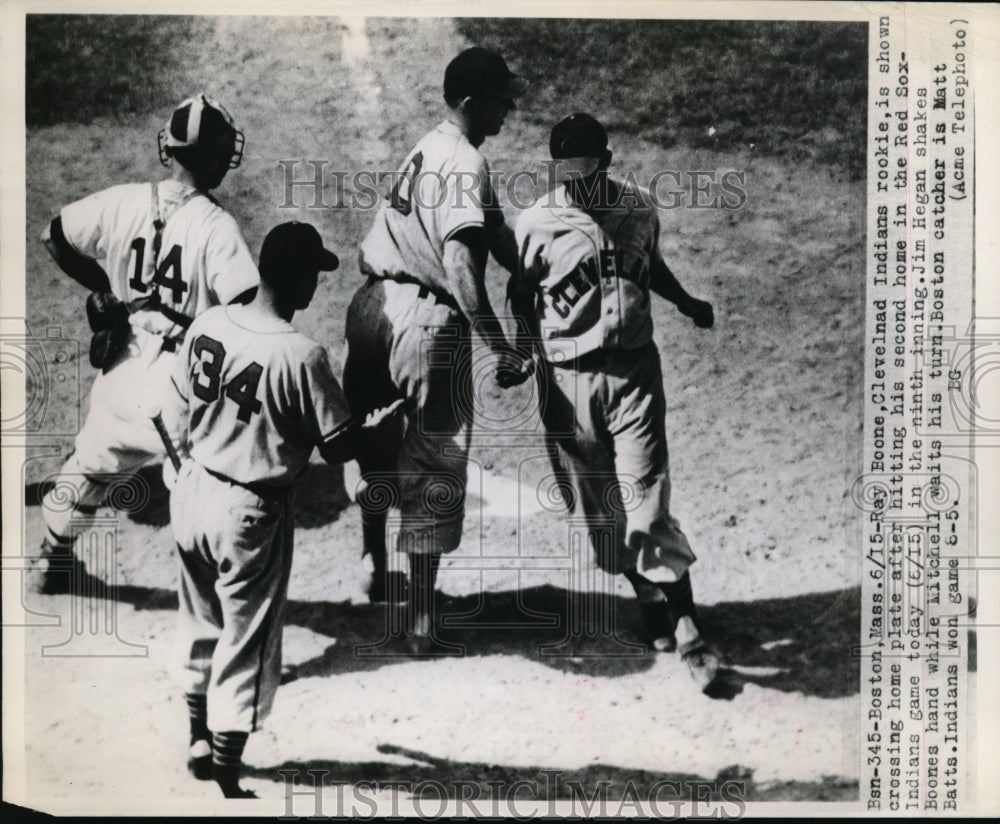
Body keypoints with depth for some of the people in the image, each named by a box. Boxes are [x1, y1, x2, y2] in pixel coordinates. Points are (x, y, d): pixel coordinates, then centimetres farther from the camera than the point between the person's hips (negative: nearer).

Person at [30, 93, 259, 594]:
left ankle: (50, 563, 45)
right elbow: (247, 307, -24)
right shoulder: (216, 226, -16)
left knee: (89, 463, 27)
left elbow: (53, 237, 7)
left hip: (123, 369, 6)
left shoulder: (122, 202, -4)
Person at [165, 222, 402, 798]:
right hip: (248, 512, -7)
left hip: (192, 490, 7)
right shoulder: (301, 355, -22)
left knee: (202, 628, 23)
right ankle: (226, 783, 16)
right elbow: (340, 447, -15)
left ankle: (201, 743, 40)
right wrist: (384, 420, 4)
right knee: (245, 647, 7)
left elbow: (185, 400, 9)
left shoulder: (208, 324, -4)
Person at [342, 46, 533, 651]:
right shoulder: (466, 164, -14)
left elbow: (499, 241, 17)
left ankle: (375, 571, 40)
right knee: (433, 466, 2)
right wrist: (504, 351, -27)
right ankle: (421, 617, 10)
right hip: (427, 322, -9)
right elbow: (460, 267, -26)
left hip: (379, 303, 9)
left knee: (379, 449, 21)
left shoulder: (430, 148, 15)